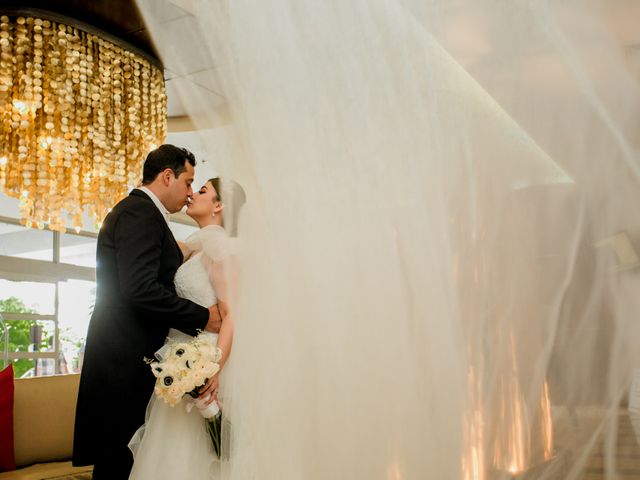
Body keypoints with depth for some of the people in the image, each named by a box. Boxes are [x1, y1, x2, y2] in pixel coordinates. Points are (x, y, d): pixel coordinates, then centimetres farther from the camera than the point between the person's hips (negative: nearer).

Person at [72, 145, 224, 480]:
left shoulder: (134, 210, 19)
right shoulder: (142, 213, -14)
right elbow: (140, 289, -24)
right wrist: (203, 317, -16)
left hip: (125, 354, 10)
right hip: (127, 356, -10)